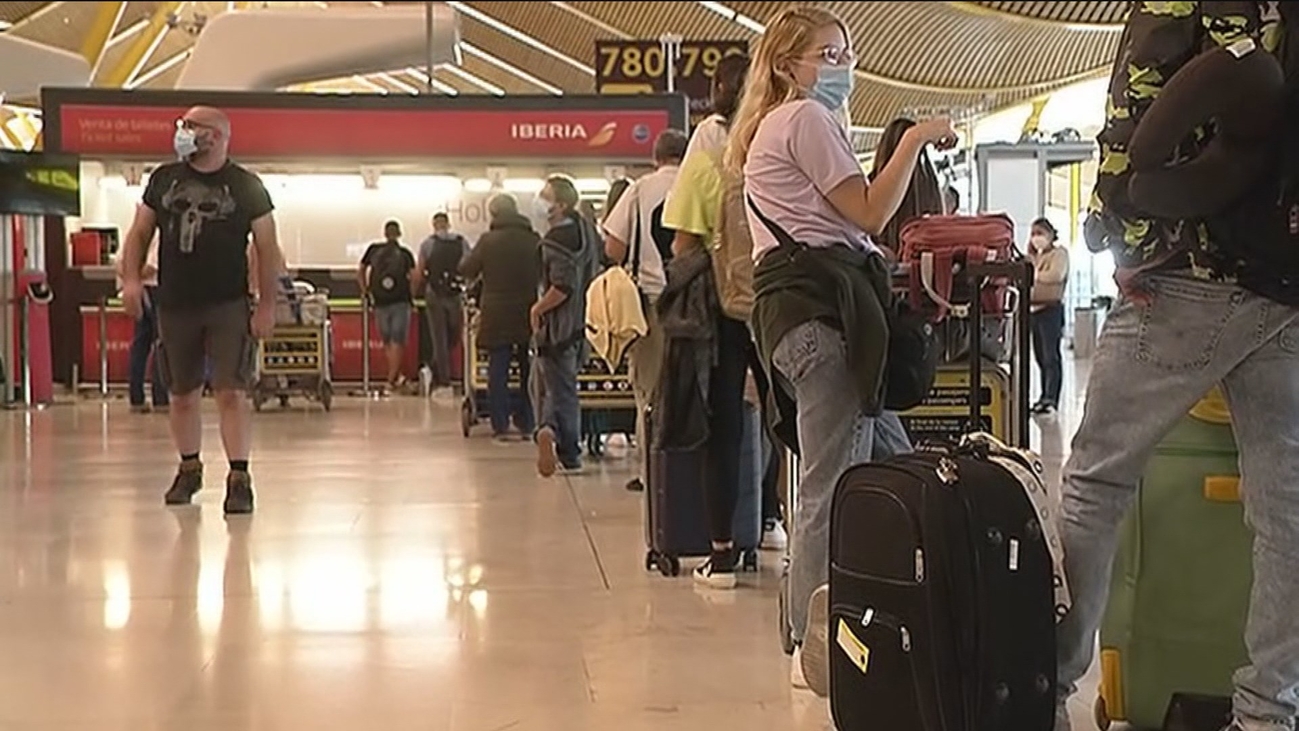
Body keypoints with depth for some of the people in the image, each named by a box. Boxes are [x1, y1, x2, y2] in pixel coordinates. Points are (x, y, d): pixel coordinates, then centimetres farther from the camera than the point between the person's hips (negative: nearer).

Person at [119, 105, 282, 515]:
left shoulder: (246, 187, -1)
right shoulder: (164, 180, 9)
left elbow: (268, 248, 0)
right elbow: (140, 233, 13)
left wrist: (267, 305, -5)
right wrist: (131, 277, -3)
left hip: (228, 306, -3)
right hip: (174, 305, 4)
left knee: (232, 393, -11)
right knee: (182, 394, 12)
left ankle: (239, 478, -7)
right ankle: (189, 469, 30)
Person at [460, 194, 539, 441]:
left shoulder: (489, 240, -7)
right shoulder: (534, 240, -1)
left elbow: (467, 270, 1)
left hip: (497, 315, -2)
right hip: (528, 316, 2)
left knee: (498, 370, 3)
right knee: (528, 369, 12)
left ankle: (500, 426, 0)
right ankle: (527, 423, 16)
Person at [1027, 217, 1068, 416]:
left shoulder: (1059, 253, -2)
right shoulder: (1036, 256, 24)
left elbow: (1055, 275, -18)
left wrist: (1033, 273, -9)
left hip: (1051, 308, -8)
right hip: (1034, 308, 8)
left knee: (1051, 356, -10)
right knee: (1040, 356, 8)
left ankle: (1051, 400, -13)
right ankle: (1045, 397, 14)